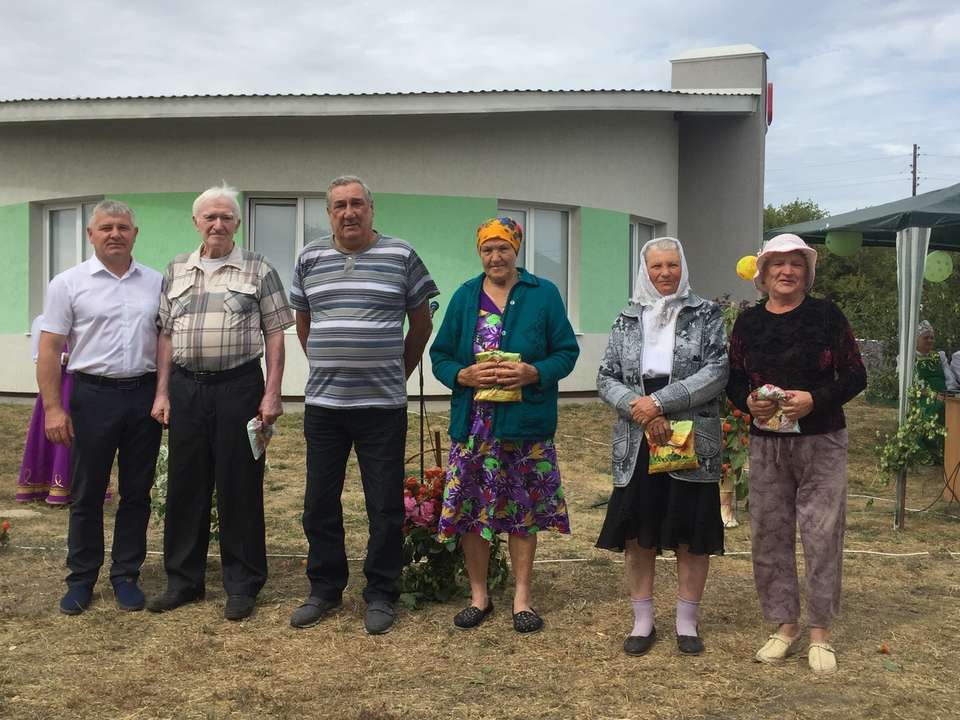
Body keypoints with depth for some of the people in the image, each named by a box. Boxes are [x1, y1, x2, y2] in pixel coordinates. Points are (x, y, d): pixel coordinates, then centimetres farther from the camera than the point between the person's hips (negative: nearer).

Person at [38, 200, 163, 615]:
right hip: (94, 396, -2)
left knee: (136, 493, 8)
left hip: (144, 396, 3)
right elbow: (49, 350, -3)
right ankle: (81, 579, 19)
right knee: (87, 494, 6)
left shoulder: (156, 283, 7)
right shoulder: (69, 284, -2)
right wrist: (53, 408, -10)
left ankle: (126, 576, 20)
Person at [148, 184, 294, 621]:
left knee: (240, 487, 2)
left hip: (238, 386, -4)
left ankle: (242, 585, 13)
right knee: (185, 486, 9)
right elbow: (166, 335, 13)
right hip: (185, 387, 4)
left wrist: (272, 393, -8)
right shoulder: (176, 271, 13)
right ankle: (183, 580, 23)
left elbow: (275, 335, -1)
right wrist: (162, 392, 6)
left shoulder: (258, 270, 1)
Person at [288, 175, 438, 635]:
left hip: (383, 406, -3)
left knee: (385, 507, 4)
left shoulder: (401, 256, 0)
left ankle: (381, 595, 18)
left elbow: (421, 324, 9)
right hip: (322, 406, 3)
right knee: (320, 504, 10)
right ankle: (325, 589, 25)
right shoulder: (309, 259, 8)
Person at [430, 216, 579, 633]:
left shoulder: (544, 294, 3)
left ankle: (522, 597, 19)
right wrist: (465, 375, -12)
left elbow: (566, 351, 1)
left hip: (526, 424, -2)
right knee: (471, 508, 4)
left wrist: (532, 372, -16)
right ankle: (478, 595, 20)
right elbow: (440, 356, 8)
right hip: (473, 423, 2)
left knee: (524, 508, 6)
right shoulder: (465, 297, 9)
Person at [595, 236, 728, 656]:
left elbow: (716, 373, -8)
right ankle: (642, 621, 18)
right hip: (636, 442, 2)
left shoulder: (706, 315, 3)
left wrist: (659, 402, -16)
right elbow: (606, 378, 5)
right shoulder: (627, 319, 10)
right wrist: (640, 410, -13)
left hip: (692, 442, -2)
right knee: (636, 534, 4)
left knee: (692, 535, 3)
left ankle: (687, 622, 18)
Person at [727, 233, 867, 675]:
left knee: (822, 535, -1)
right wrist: (748, 402, -12)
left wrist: (814, 400, -18)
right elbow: (733, 380, 10)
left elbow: (855, 376, -2)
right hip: (766, 443, 3)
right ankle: (785, 626, 21)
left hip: (821, 442, -3)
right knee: (769, 535, 6)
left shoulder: (826, 315, -2)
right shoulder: (748, 322, 6)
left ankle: (820, 633, 12)